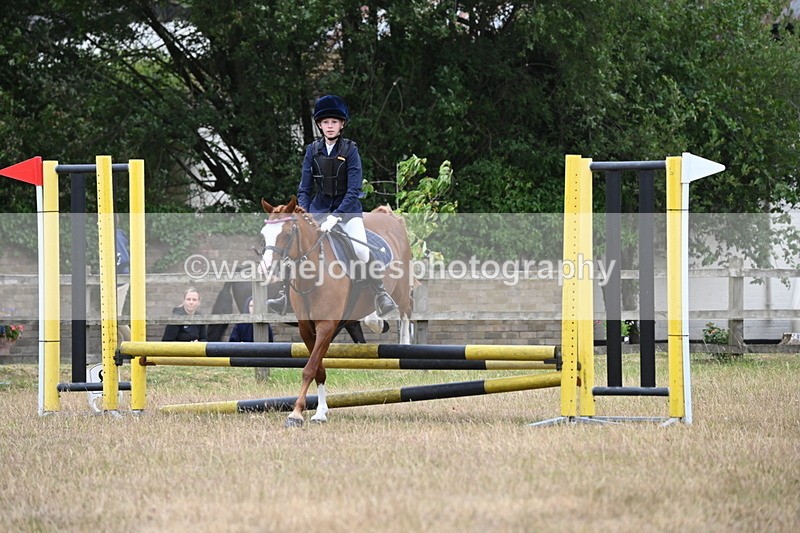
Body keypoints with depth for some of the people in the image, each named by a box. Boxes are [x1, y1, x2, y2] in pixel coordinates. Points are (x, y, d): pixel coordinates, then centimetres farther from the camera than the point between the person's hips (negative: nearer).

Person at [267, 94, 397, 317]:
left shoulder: (350, 150, -10)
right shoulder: (313, 150, 1)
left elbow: (353, 190, -15)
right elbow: (304, 189, 4)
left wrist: (336, 216, -25)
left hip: (347, 208, -3)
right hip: (319, 208, 3)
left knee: (362, 251, -22)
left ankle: (381, 294, -8)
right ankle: (285, 294, 4)